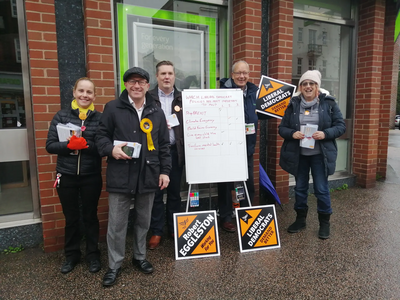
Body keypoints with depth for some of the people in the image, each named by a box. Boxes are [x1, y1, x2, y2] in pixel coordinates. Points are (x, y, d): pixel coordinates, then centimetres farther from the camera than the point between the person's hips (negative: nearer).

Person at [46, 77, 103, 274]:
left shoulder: (100, 118, -2)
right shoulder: (61, 116, 1)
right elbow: (50, 145, -4)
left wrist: (87, 144, -21)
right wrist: (69, 145, -20)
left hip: (91, 176, -1)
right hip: (66, 176, 1)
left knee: (90, 216, 13)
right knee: (71, 217, 14)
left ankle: (93, 255, 30)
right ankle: (71, 255, 34)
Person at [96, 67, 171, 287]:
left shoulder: (157, 112, 8)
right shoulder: (113, 108, 0)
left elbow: (163, 145, 9)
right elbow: (101, 135, 3)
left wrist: (164, 171, 4)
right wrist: (111, 149, -18)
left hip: (148, 176, 3)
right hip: (120, 176, -2)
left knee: (143, 221, 16)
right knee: (117, 223, 6)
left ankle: (140, 257, 37)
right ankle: (114, 265, 25)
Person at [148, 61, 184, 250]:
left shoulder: (182, 98, 7)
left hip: (176, 151, 2)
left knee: (174, 192, 12)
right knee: (156, 192, 6)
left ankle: (174, 229, 27)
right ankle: (156, 232, 19)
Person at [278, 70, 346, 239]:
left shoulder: (329, 103, -2)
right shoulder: (293, 105, 2)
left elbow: (341, 126, -2)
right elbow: (282, 128, 2)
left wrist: (325, 134, -20)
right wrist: (292, 133, -19)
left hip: (320, 155, -2)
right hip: (298, 155, 2)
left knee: (321, 189, 3)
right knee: (300, 188, 13)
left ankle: (325, 222, 23)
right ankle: (300, 219, 31)